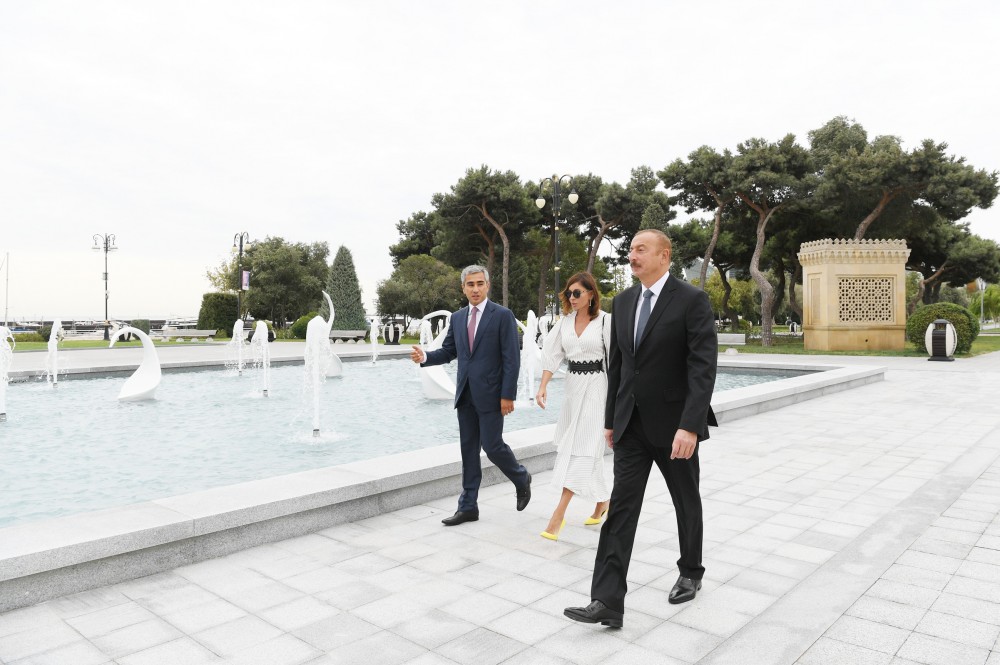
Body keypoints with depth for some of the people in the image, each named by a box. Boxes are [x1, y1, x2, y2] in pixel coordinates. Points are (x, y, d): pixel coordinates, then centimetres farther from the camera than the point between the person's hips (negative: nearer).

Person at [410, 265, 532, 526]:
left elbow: (511, 358, -10)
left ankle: (521, 478, 27)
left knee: (492, 446, -2)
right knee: (468, 450, 9)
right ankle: (468, 507, 18)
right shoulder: (457, 318, 10)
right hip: (465, 395, 6)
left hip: (490, 394, -5)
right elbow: (448, 351, 12)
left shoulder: (503, 316, -7)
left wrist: (508, 395, -14)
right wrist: (425, 357, -8)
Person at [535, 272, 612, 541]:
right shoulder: (566, 321, 6)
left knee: (580, 447, -9)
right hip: (572, 385, 6)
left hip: (595, 386, -6)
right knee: (583, 447, 13)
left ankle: (559, 514, -10)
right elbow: (552, 354, 5)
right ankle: (602, 501, 32)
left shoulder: (605, 321, -9)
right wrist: (543, 386, -5)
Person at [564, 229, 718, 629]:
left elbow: (703, 367, -18)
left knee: (686, 503, 15)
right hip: (631, 424, 5)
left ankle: (690, 573, 39)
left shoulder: (692, 300, -11)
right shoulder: (622, 301, 7)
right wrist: (611, 420, 11)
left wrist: (690, 426, -25)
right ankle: (607, 603, 0)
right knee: (621, 507, -1)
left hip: (673, 424, -4)